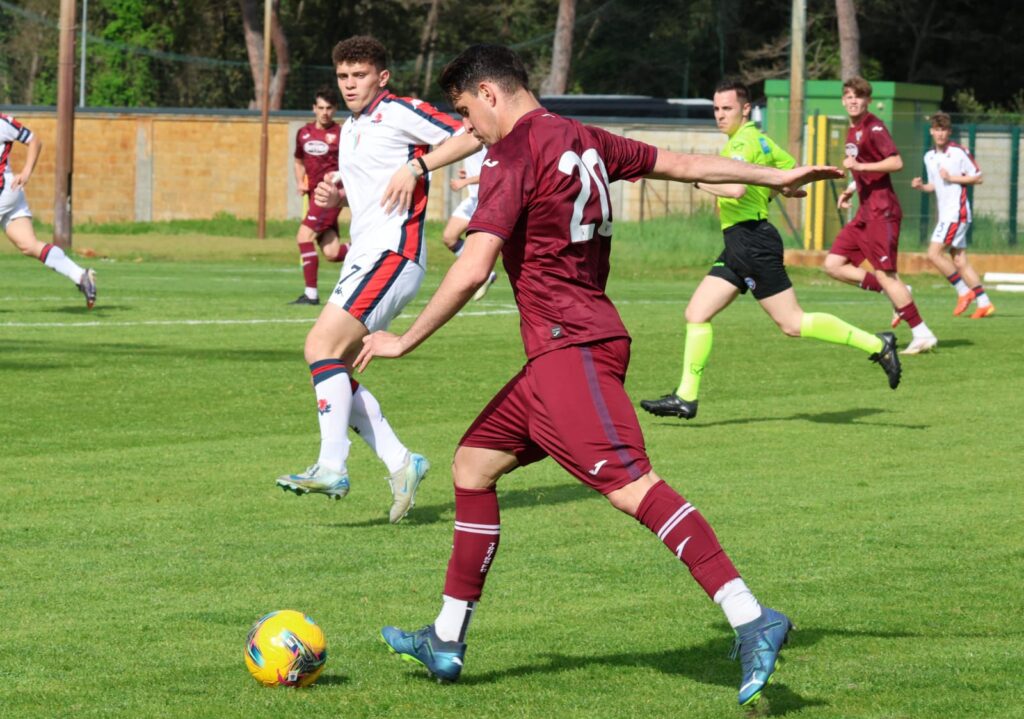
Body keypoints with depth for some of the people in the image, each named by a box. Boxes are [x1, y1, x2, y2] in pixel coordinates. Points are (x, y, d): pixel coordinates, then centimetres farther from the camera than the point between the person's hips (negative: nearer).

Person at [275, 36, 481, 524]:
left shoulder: (399, 112, -5)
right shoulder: (349, 129, 21)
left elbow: (470, 137, -12)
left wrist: (416, 165, -21)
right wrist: (333, 196, 13)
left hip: (393, 253, -10)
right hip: (362, 258, 10)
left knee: (323, 346, -20)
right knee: (331, 367, 4)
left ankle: (331, 467, -23)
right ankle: (399, 462, 7)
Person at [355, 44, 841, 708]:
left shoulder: (514, 156, -10)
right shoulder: (585, 142, 14)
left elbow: (471, 272, -18)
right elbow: (684, 165, 22)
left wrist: (404, 342, -8)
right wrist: (776, 176, 34)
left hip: (570, 350, -10)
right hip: (560, 355, 10)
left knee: (632, 486, -21)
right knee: (473, 464, 16)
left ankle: (752, 622, -31)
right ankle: (447, 641, 21)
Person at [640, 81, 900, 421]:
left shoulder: (743, 141, -14)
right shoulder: (759, 138, 16)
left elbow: (736, 188, -29)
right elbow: (793, 170, 25)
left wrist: (700, 179, -15)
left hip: (751, 241, -10)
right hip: (739, 243, 10)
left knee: (792, 323, -8)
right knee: (696, 314, 6)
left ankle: (877, 344, -4)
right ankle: (686, 398, 6)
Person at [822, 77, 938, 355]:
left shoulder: (874, 128, -11)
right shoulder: (852, 131, 18)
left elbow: (896, 162, -23)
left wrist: (859, 166, -26)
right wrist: (850, 190, 16)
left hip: (882, 211, -10)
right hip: (865, 211, 10)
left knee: (884, 274, -10)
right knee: (833, 265, 3)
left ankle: (922, 335, -5)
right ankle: (896, 293, 8)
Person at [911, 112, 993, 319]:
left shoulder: (959, 152, -9)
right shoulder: (929, 157, 13)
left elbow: (978, 178, -7)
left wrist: (952, 178, -16)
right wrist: (921, 186, 3)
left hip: (957, 212, -8)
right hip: (945, 214, 8)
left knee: (934, 253, -14)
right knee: (959, 261, 6)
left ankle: (964, 292, -6)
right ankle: (984, 303, 8)